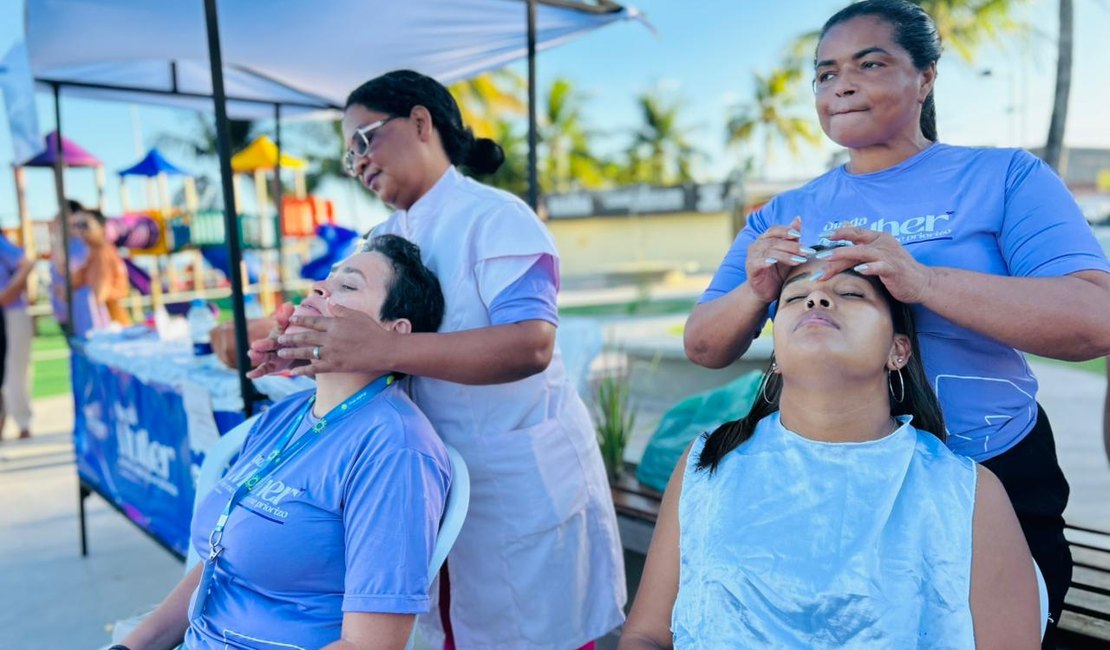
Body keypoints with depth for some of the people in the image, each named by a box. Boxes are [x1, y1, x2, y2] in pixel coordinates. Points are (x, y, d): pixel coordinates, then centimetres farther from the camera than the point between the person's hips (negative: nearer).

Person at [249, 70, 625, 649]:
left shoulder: (494, 217, -14)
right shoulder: (384, 239, 9)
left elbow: (532, 345, -28)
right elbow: (371, 351, 14)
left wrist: (385, 350, -34)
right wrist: (309, 351, -8)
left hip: (524, 487, -7)